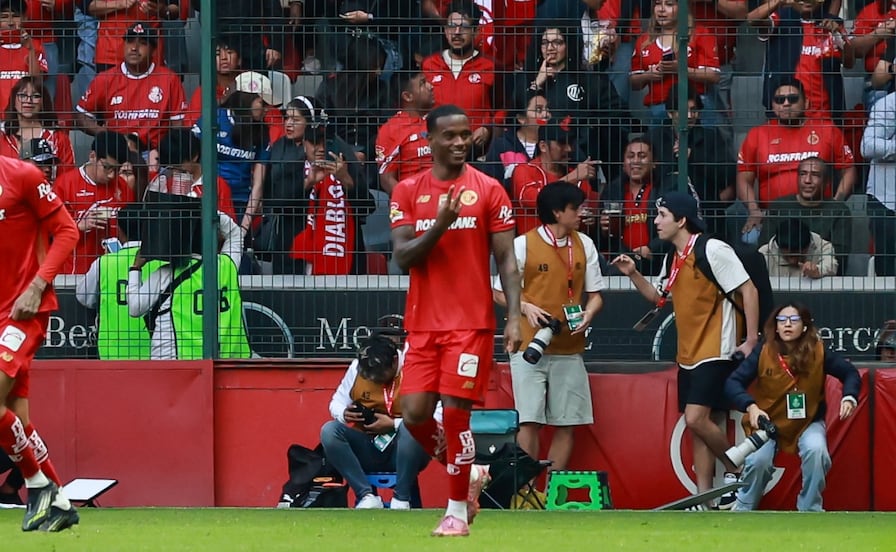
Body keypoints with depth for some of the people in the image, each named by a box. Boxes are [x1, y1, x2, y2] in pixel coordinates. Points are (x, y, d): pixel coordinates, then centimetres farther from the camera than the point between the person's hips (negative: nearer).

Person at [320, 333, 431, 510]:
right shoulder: (356, 368, 1)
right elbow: (337, 402, 11)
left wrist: (393, 425, -24)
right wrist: (344, 414, -14)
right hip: (367, 451, 4)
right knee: (329, 431, -21)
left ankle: (401, 500, -27)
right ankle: (367, 496, -25)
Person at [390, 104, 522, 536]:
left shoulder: (488, 190, 1)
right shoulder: (408, 192, 6)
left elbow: (506, 261, 0)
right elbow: (402, 257, -2)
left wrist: (514, 317, -10)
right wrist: (440, 225, -17)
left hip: (470, 322, -3)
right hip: (422, 323, 3)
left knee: (455, 411, -8)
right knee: (415, 414, -3)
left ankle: (457, 510, 3)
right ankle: (467, 473, 22)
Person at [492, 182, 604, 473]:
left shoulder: (584, 245, 8)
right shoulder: (523, 245, -4)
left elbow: (595, 293, 14)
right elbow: (500, 292, 2)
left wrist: (588, 314, -7)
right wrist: (526, 307, -16)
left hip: (569, 349, 4)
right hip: (530, 347, -4)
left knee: (566, 424, 1)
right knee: (530, 421, -9)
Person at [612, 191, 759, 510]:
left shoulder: (713, 250, -14)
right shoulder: (673, 259, 11)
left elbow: (748, 290, -14)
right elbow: (659, 298, 24)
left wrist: (751, 339, -16)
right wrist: (633, 274, 8)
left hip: (716, 354, -9)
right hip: (688, 355, 9)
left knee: (696, 418, -18)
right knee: (697, 427, 7)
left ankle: (737, 470, 1)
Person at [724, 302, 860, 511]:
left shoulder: (818, 353, -11)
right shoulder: (763, 353, -13)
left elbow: (850, 373, 1)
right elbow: (733, 383, -16)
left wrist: (849, 398, -20)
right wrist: (751, 406, -34)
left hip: (808, 423, 0)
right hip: (768, 421, 0)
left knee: (816, 451, -30)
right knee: (759, 460, -26)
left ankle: (810, 509, -9)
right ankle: (743, 508, 4)